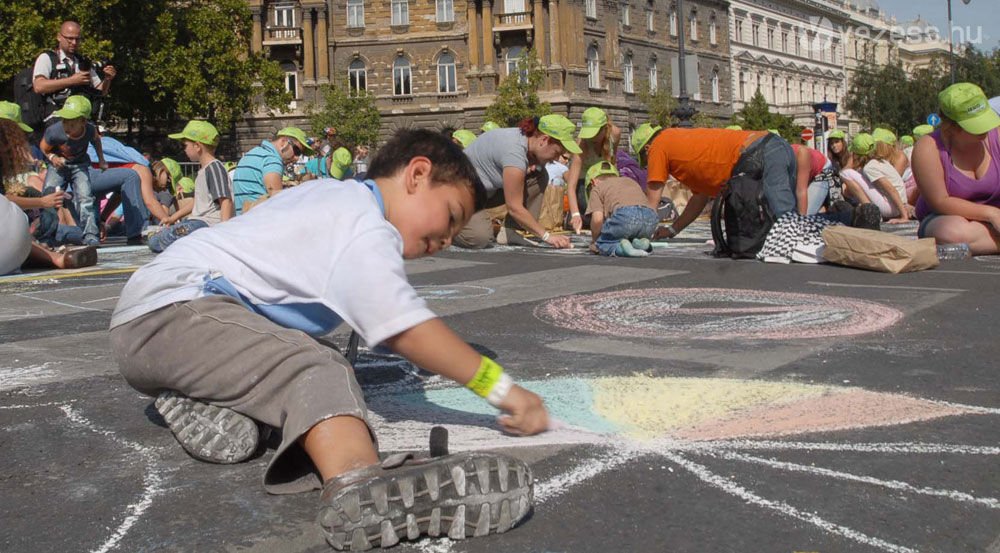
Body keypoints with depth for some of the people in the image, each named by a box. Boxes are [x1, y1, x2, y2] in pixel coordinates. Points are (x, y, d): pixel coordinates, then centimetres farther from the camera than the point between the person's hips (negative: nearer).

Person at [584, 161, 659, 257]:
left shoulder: (597, 188, 23)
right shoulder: (631, 181, 40)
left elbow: (597, 219, 6)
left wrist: (594, 240, 22)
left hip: (624, 214, -5)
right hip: (651, 217, 5)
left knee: (601, 244, 17)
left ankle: (620, 249, -12)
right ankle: (640, 243, 1)